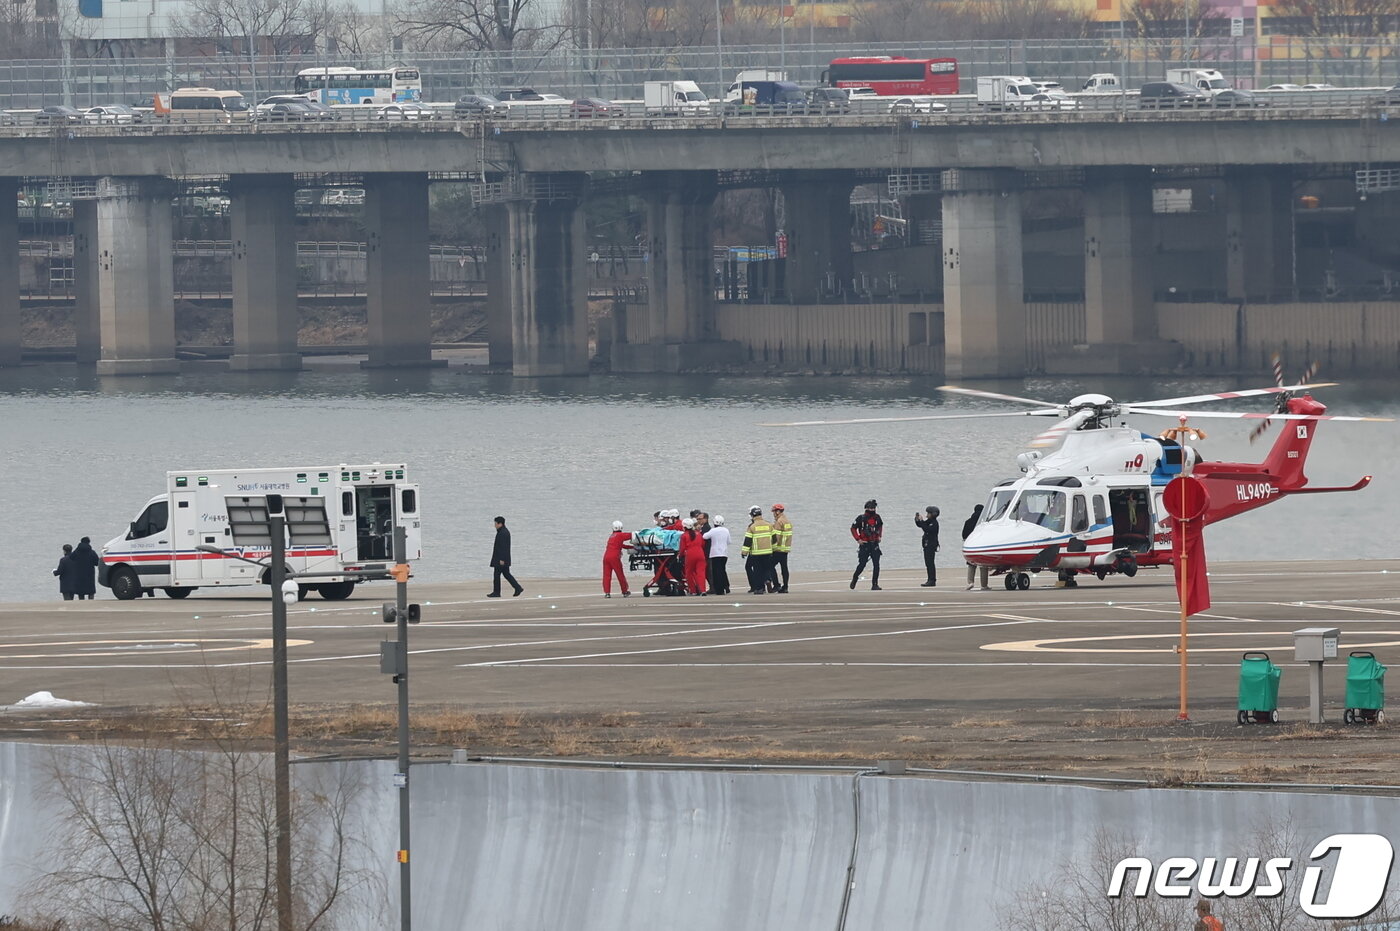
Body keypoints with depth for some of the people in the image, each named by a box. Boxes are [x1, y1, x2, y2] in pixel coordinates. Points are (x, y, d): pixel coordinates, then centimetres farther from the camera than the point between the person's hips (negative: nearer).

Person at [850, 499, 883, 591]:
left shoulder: (877, 517, 4)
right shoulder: (861, 518, -8)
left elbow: (880, 526, 25)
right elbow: (853, 528, -1)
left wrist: (879, 536, 14)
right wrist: (858, 539, -8)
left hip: (875, 544, 3)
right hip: (864, 545, -3)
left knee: (876, 565, -6)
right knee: (862, 564, -1)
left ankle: (875, 584, -1)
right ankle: (854, 578, 27)